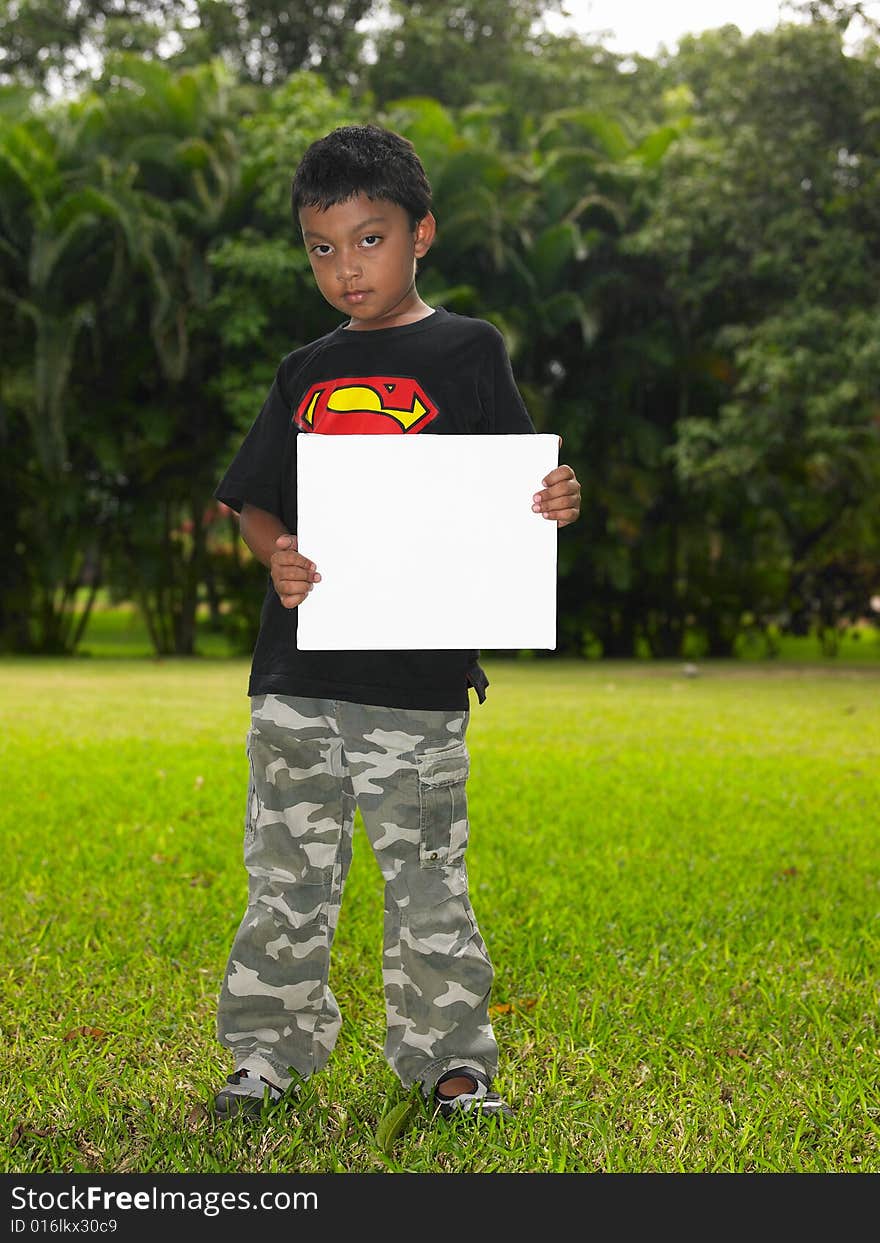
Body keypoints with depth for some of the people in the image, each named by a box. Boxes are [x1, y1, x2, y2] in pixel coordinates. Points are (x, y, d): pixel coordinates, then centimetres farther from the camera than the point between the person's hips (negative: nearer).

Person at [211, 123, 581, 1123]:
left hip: (419, 673, -3)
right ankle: (270, 1049, 19)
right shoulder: (306, 373, 14)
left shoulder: (467, 352, 3)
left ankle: (447, 1055, 15)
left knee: (425, 871, 3)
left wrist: (557, 503, -20)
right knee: (287, 867, 8)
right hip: (299, 666, 3)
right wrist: (276, 554, -9)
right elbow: (254, 503, 13)